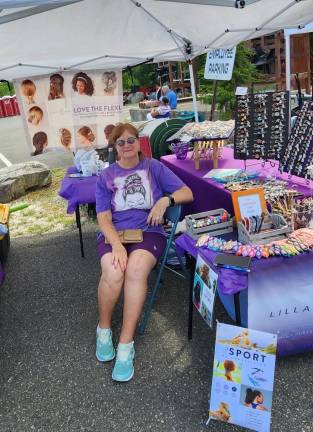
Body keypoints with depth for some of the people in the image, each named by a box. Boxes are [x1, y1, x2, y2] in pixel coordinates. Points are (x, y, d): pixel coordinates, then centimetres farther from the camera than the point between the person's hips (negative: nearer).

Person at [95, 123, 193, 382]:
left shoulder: (154, 168, 11)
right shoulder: (107, 176, 11)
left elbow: (188, 193, 7)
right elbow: (104, 217, 1)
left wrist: (165, 200, -14)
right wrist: (116, 245, -17)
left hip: (148, 231, -1)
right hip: (114, 233, 1)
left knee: (136, 269, -34)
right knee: (113, 272, -32)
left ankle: (126, 345, -24)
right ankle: (104, 328, -3)